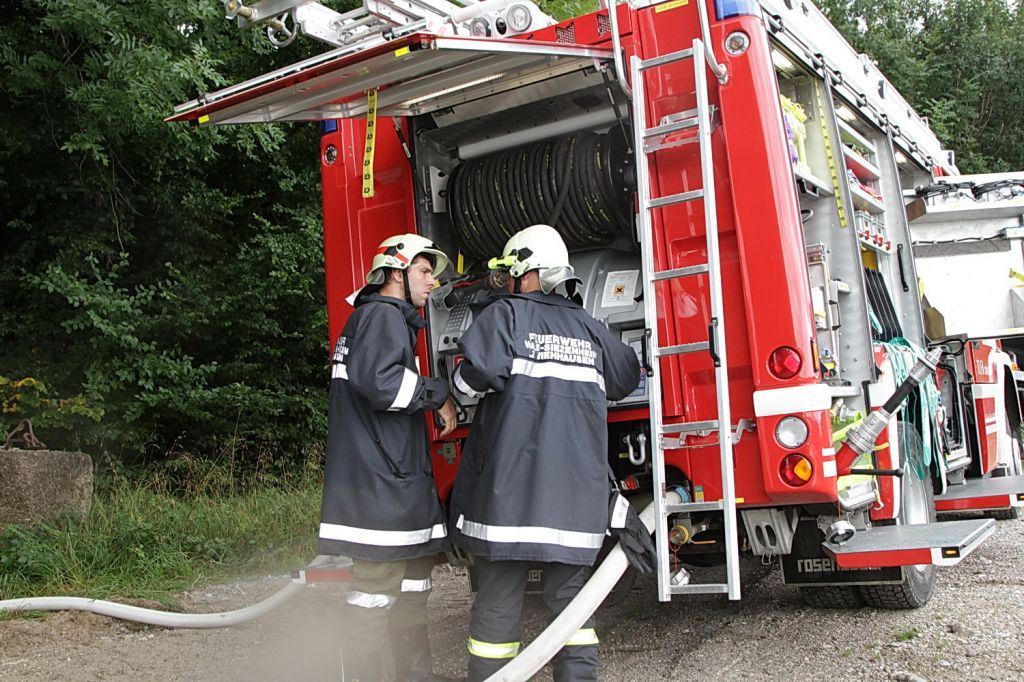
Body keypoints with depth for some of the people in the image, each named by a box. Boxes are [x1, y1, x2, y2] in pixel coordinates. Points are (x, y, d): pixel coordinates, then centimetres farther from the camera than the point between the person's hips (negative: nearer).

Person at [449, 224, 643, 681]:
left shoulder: (506, 314, -1)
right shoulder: (587, 327, 13)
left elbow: (480, 370, -17)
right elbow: (626, 378, 23)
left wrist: (460, 389, 4)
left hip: (512, 483, -4)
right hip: (575, 490, 4)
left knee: (498, 596, 3)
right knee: (569, 594, 11)